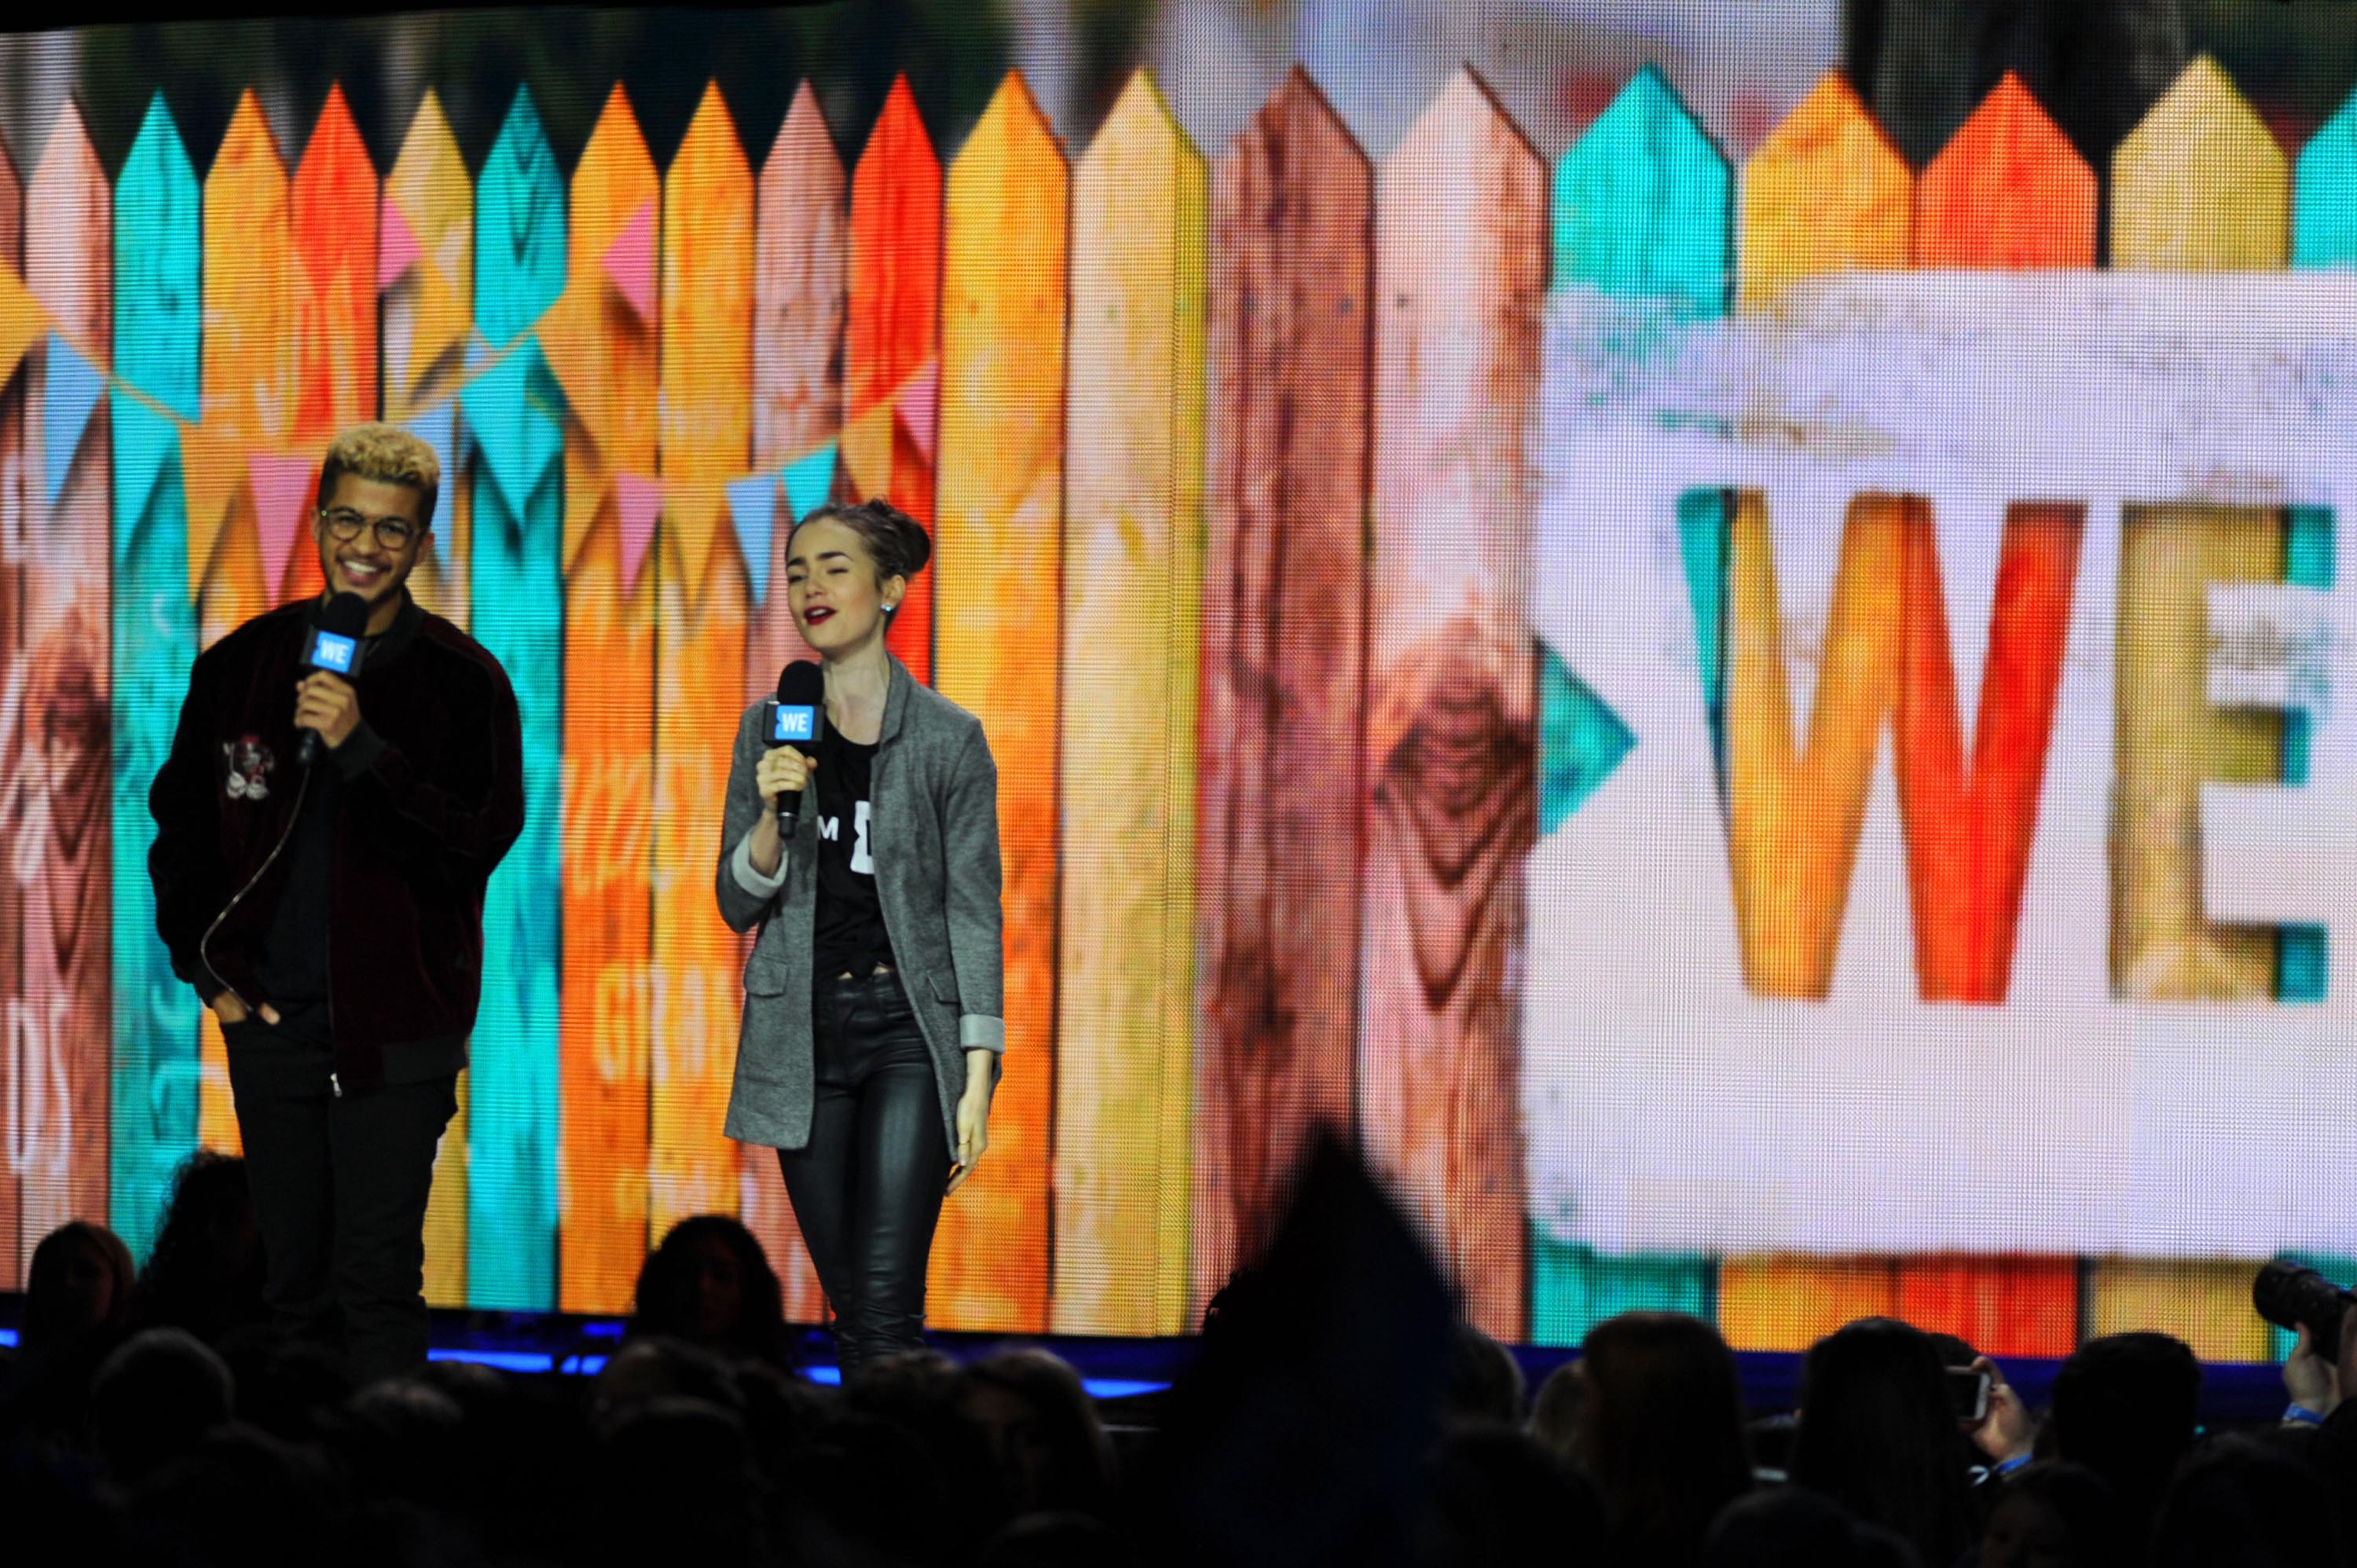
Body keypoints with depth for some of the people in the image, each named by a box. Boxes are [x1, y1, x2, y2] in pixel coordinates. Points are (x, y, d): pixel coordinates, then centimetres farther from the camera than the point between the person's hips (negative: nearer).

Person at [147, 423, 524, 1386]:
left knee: (378, 1278, -9)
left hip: (397, 1025, -3)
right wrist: (206, 970, 7)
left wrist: (362, 748, -21)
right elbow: (180, 828, 16)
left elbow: (483, 837, -12)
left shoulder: (463, 681, -2)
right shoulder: (243, 665, 8)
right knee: (295, 1279, 7)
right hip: (272, 1019, 4)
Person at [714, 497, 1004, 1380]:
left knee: (886, 1309, -13)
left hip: (910, 1026, -3)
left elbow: (973, 911, -2)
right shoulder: (769, 730, 8)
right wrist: (772, 812, -12)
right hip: (803, 1034, 4)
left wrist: (977, 1077, -8)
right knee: (852, 1310, 6)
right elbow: (738, 905, 9)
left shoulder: (949, 739, -1)